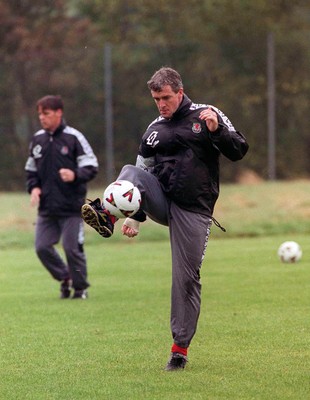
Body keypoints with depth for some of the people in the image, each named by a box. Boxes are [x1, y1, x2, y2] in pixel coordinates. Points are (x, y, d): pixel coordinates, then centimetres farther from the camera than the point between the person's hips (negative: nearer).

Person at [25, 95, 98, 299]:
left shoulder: (74, 137, -7)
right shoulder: (37, 139, 9)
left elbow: (91, 167, -7)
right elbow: (31, 170, 20)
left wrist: (75, 175, -26)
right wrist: (33, 187, 1)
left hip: (71, 207, -5)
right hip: (46, 208, 5)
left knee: (72, 248, -3)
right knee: (42, 247, -1)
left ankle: (81, 287, 15)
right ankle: (65, 278, 21)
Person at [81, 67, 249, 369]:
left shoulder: (207, 115, 2)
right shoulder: (153, 131, 12)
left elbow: (239, 151, -2)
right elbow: (144, 176, 21)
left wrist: (217, 131, -19)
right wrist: (136, 216, 17)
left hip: (194, 210, -3)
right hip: (161, 203, 3)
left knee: (187, 278, -5)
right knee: (131, 173, -25)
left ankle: (181, 347, 5)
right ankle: (107, 216, -52)